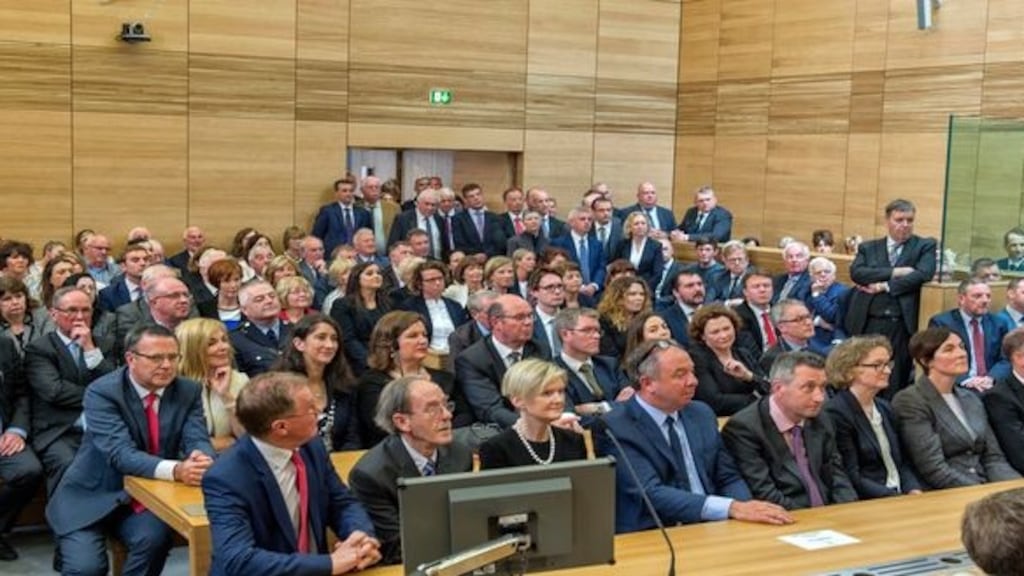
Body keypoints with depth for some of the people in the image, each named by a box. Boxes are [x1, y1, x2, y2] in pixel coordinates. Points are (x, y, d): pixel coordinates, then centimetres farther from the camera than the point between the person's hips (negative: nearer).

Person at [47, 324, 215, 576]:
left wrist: (202, 458, -38)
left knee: (154, 537, -27)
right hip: (93, 498, -3)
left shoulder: (188, 391, -2)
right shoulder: (101, 392, -16)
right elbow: (121, 454, -28)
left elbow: (197, 440, -12)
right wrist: (175, 470, -44)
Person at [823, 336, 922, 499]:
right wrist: (898, 500, -19)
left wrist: (913, 491, -3)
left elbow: (903, 462, 17)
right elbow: (851, 479, -14)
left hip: (900, 494, 7)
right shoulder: (835, 413, -10)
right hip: (864, 505, -7)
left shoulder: (885, 409, 15)